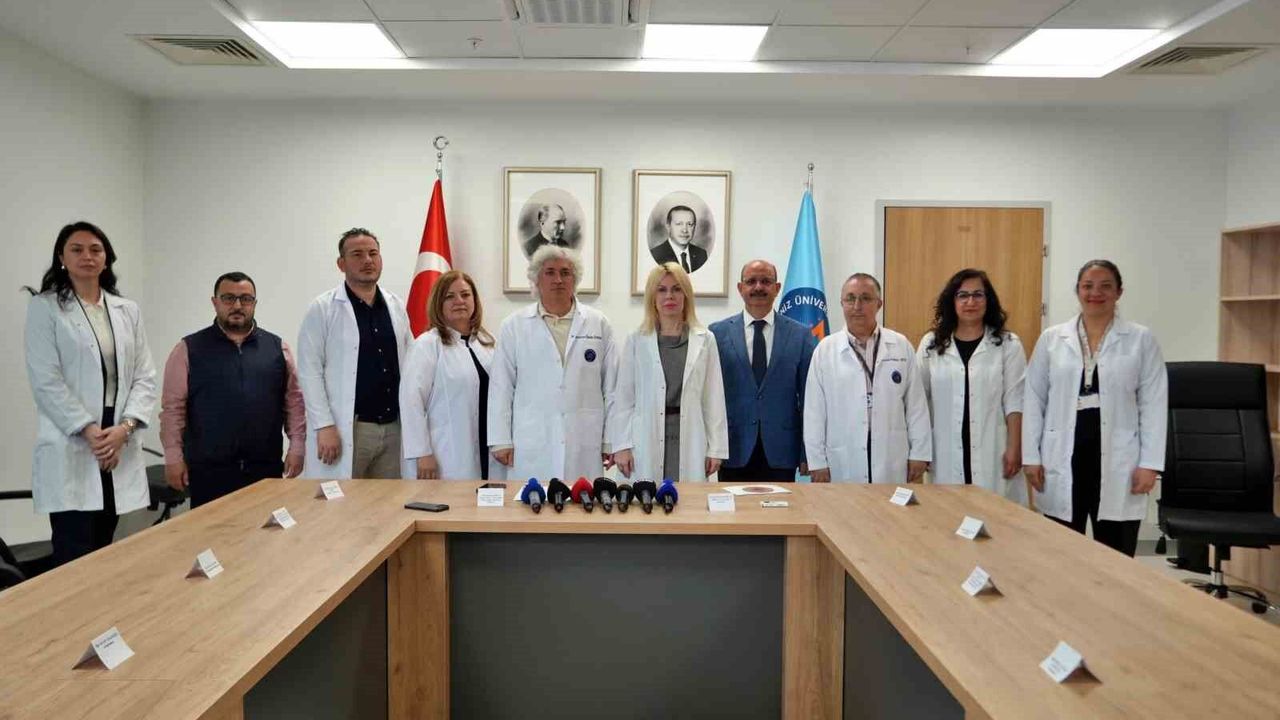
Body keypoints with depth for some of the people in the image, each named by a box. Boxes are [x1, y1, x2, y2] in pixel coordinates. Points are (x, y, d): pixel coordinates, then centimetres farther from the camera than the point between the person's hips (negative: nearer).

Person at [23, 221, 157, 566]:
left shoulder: (128, 310, 12)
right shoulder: (44, 308, 0)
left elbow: (145, 377, 7)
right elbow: (46, 381, -8)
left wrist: (124, 427, -8)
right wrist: (89, 430, -14)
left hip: (119, 445, 4)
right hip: (70, 447, -4)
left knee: (103, 552, 11)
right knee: (74, 559, -5)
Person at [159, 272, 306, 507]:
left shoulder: (277, 347, 9)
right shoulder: (189, 349, 4)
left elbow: (294, 400, 8)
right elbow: (173, 407, 1)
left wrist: (296, 447, 2)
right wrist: (174, 457, -4)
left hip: (266, 469, 2)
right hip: (209, 471, -1)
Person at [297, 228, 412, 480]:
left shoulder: (396, 306, 11)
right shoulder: (322, 309, -3)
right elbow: (309, 371, -7)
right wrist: (324, 426, -14)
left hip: (394, 427, 5)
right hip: (346, 429, -4)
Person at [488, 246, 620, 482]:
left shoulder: (598, 324, 7)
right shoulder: (514, 326, 6)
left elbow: (612, 387, 6)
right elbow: (501, 387, 5)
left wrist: (611, 440, 3)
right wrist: (500, 441, 1)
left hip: (585, 449, 1)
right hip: (531, 450, 0)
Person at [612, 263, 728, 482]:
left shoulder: (704, 340, 6)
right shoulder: (636, 340, 5)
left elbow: (713, 398, 5)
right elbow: (625, 396, 5)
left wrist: (716, 448, 1)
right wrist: (622, 446, -1)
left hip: (690, 442, 0)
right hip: (647, 441, 0)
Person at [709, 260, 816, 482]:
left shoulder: (801, 336, 5)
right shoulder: (718, 333, 4)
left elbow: (809, 397, 5)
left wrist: (807, 454, 2)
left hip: (781, 455, 0)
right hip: (734, 453, 0)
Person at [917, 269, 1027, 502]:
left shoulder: (1008, 345, 3)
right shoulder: (931, 344, 6)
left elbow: (1014, 401, -1)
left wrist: (1014, 447, -6)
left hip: (991, 453, -1)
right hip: (946, 454, 1)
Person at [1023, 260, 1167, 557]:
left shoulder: (1142, 339, 3)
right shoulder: (1051, 338, 5)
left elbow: (1154, 405, 0)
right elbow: (1033, 400, 5)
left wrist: (1150, 463, -6)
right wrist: (1031, 456, 0)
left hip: (1117, 462, -1)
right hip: (1062, 461, 1)